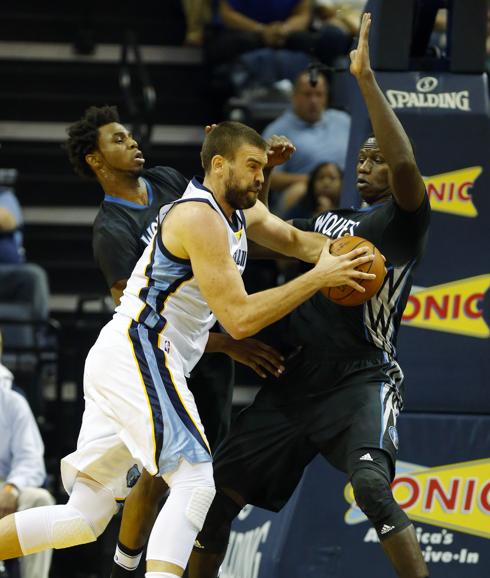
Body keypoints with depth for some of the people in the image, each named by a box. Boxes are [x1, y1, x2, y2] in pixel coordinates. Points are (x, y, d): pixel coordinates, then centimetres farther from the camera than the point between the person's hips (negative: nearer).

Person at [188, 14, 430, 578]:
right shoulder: (327, 221, 20)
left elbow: (405, 165, -24)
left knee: (371, 485, -33)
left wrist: (365, 77, -25)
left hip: (361, 381, -8)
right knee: (219, 490, 8)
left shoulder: (402, 221, -3)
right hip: (293, 383, 8)